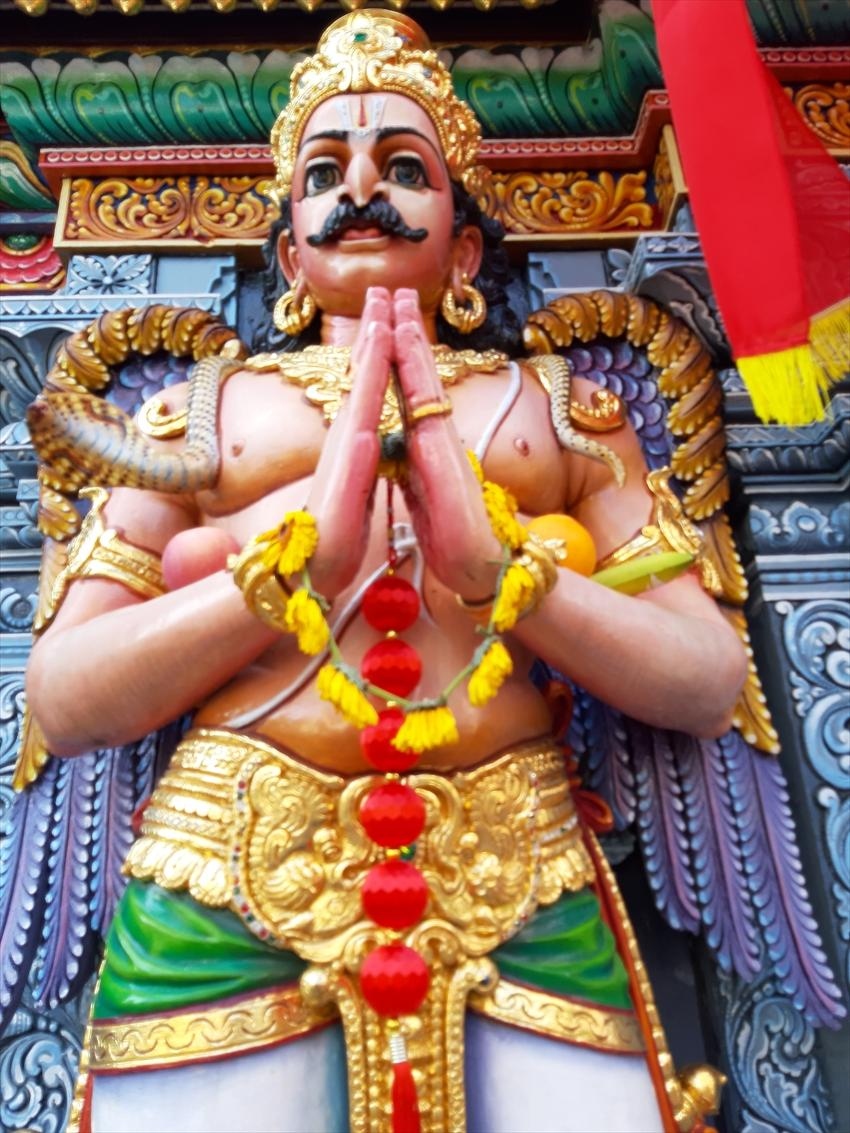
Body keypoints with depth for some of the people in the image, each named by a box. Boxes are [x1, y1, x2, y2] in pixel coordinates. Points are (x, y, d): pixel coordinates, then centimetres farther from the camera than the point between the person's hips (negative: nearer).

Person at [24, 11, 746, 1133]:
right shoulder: (197, 409, 11)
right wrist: (299, 557, -11)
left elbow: (711, 684, 4)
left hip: (521, 884, 1)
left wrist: (493, 559, -10)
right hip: (226, 880, 0)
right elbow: (61, 699, 1)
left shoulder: (563, 408, 11)